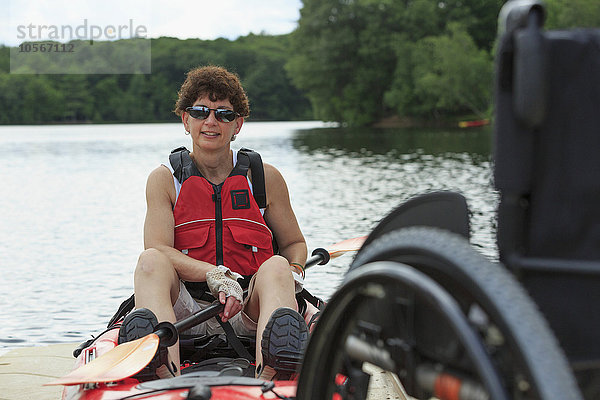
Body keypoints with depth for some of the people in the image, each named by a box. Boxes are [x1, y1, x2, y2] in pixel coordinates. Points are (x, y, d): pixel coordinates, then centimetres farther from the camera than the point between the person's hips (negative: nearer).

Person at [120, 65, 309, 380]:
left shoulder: (265, 178, 10)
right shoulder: (165, 179, 6)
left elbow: (294, 243, 18)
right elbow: (158, 249, -7)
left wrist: (292, 274, -7)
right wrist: (216, 277, -24)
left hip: (249, 314, 1)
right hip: (186, 311, 0)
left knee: (276, 266, -29)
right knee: (150, 261, -27)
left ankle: (266, 381, -60)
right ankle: (169, 378, -55)